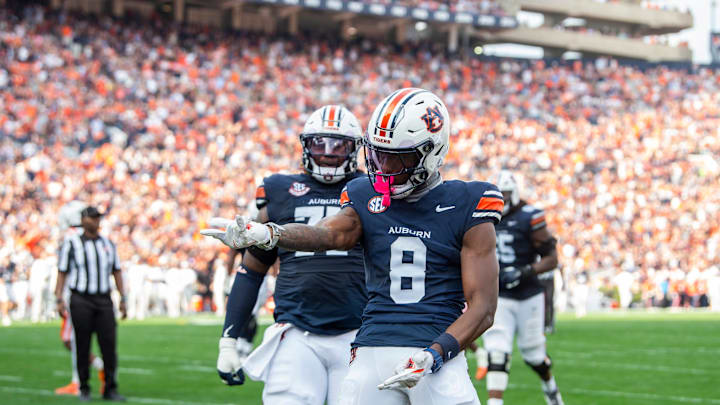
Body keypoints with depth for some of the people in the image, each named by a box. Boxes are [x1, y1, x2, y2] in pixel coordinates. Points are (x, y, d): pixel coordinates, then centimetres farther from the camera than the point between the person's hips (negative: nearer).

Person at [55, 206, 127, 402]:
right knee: (82, 347, 0)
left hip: (104, 301, 3)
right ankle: (84, 389, 10)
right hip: (80, 301, -3)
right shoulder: (71, 243, 0)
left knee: (109, 344, -4)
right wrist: (59, 299, -8)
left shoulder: (108, 244, 12)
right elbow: (62, 272, 0)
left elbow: (116, 272, 15)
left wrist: (123, 299, 10)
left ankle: (110, 389, 2)